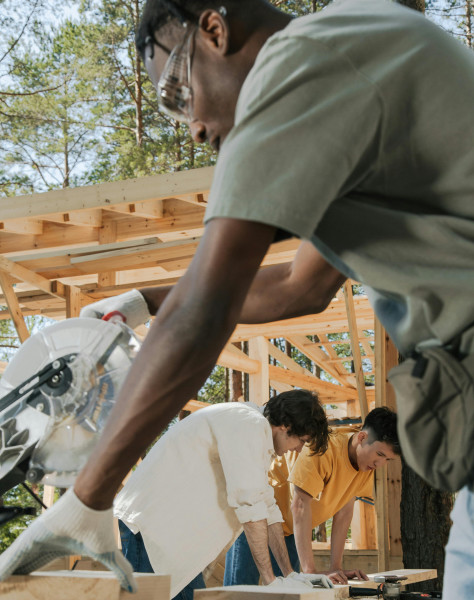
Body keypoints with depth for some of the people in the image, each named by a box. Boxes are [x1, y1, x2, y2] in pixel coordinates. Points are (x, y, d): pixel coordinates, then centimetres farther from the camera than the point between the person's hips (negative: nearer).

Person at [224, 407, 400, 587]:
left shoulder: (368, 457, -8)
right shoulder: (324, 449, -30)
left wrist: (336, 567, -12)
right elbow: (300, 506, -33)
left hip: (288, 529, 7)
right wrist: (309, 571, -38)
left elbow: (344, 511, -6)